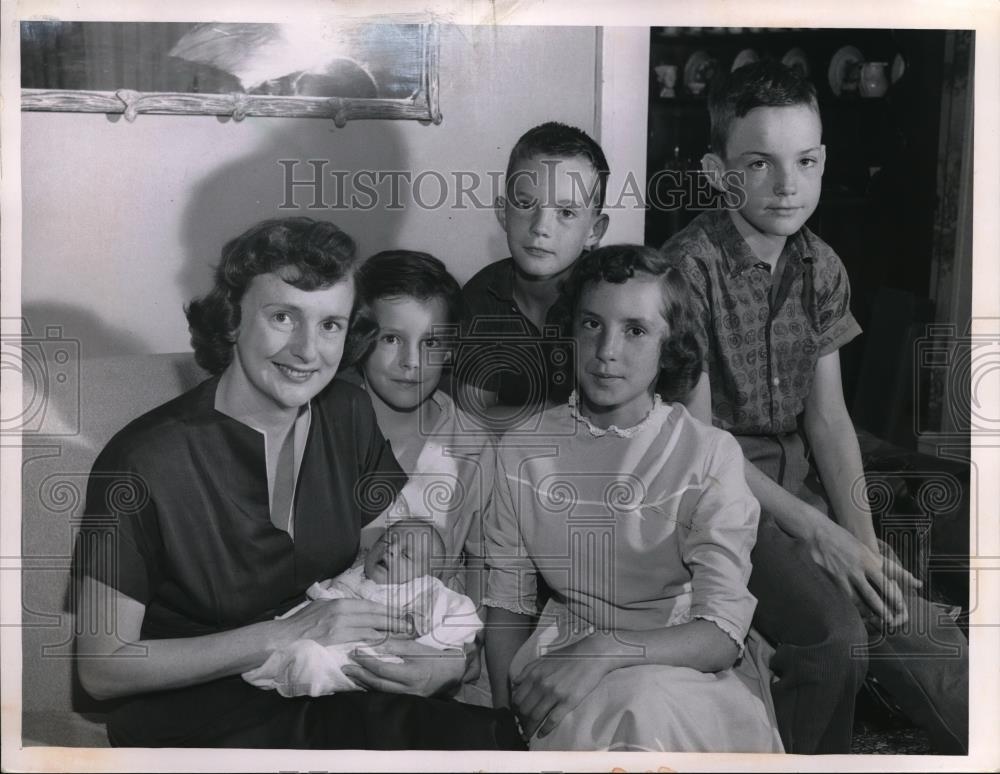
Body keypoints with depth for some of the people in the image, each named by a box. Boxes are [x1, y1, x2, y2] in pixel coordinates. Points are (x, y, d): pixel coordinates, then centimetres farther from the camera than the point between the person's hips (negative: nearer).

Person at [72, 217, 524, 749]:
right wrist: (282, 636, -21)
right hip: (200, 726, -5)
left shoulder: (348, 415, 1)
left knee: (496, 736, -18)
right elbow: (100, 668, -13)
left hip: (340, 704, 6)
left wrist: (451, 657, -15)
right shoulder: (144, 463, -17)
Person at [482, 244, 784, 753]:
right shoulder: (522, 450, 0)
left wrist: (608, 651, -30)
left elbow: (722, 634, -14)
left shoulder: (710, 454, -8)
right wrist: (509, 718, -12)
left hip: (688, 669, -1)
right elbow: (506, 605, 4)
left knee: (641, 705, -34)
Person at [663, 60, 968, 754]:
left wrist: (863, 537, -7)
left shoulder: (821, 267, 4)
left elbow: (828, 416, 4)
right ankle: (810, 755, 3)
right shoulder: (690, 266, -16)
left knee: (921, 636, -6)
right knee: (834, 634, -22)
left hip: (795, 483, 6)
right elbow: (698, 438, -16)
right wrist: (817, 530, -18)